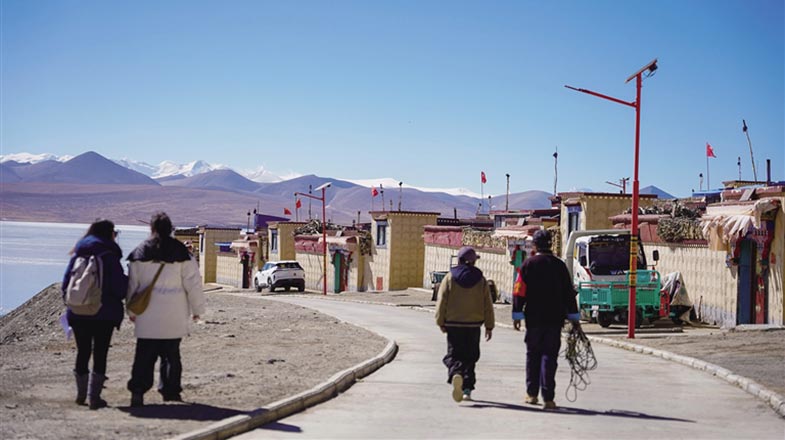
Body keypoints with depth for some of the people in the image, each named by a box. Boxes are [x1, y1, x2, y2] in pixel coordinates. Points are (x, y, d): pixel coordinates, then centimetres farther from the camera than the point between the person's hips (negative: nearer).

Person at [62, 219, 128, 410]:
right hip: (105, 313, -5)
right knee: (100, 354, 0)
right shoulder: (109, 256, -8)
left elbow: (66, 282, 8)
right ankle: (94, 396, -4)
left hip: (78, 313, 5)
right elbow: (119, 287, -9)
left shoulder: (78, 255, 7)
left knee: (83, 352, 15)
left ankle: (81, 394, 24)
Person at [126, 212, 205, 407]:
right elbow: (193, 283, -1)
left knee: (144, 354, 5)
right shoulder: (180, 252, -3)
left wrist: (131, 311, 16)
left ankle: (138, 390, -6)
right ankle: (170, 390, 14)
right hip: (174, 317, 0)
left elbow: (132, 284, 6)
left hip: (147, 316, 1)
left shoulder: (139, 253, 1)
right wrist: (197, 309, 9)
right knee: (171, 354, 11)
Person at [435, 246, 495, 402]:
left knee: (454, 354, 1)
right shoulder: (481, 280, 2)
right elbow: (487, 305, 3)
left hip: (453, 324, -1)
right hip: (473, 325, 1)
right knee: (470, 357, 12)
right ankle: (467, 389, 10)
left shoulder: (449, 278, -2)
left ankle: (455, 374, -30)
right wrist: (489, 326, 9)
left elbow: (442, 301, -3)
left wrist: (441, 322, 5)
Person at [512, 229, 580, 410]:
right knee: (549, 356, 0)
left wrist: (517, 315, -1)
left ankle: (532, 394, 20)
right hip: (555, 319, 0)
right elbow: (569, 293, 4)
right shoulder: (559, 265, 3)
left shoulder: (528, 264, -2)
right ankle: (548, 398, -6)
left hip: (534, 318, 0)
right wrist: (574, 317, 9)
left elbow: (519, 292, -5)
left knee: (533, 355, 14)